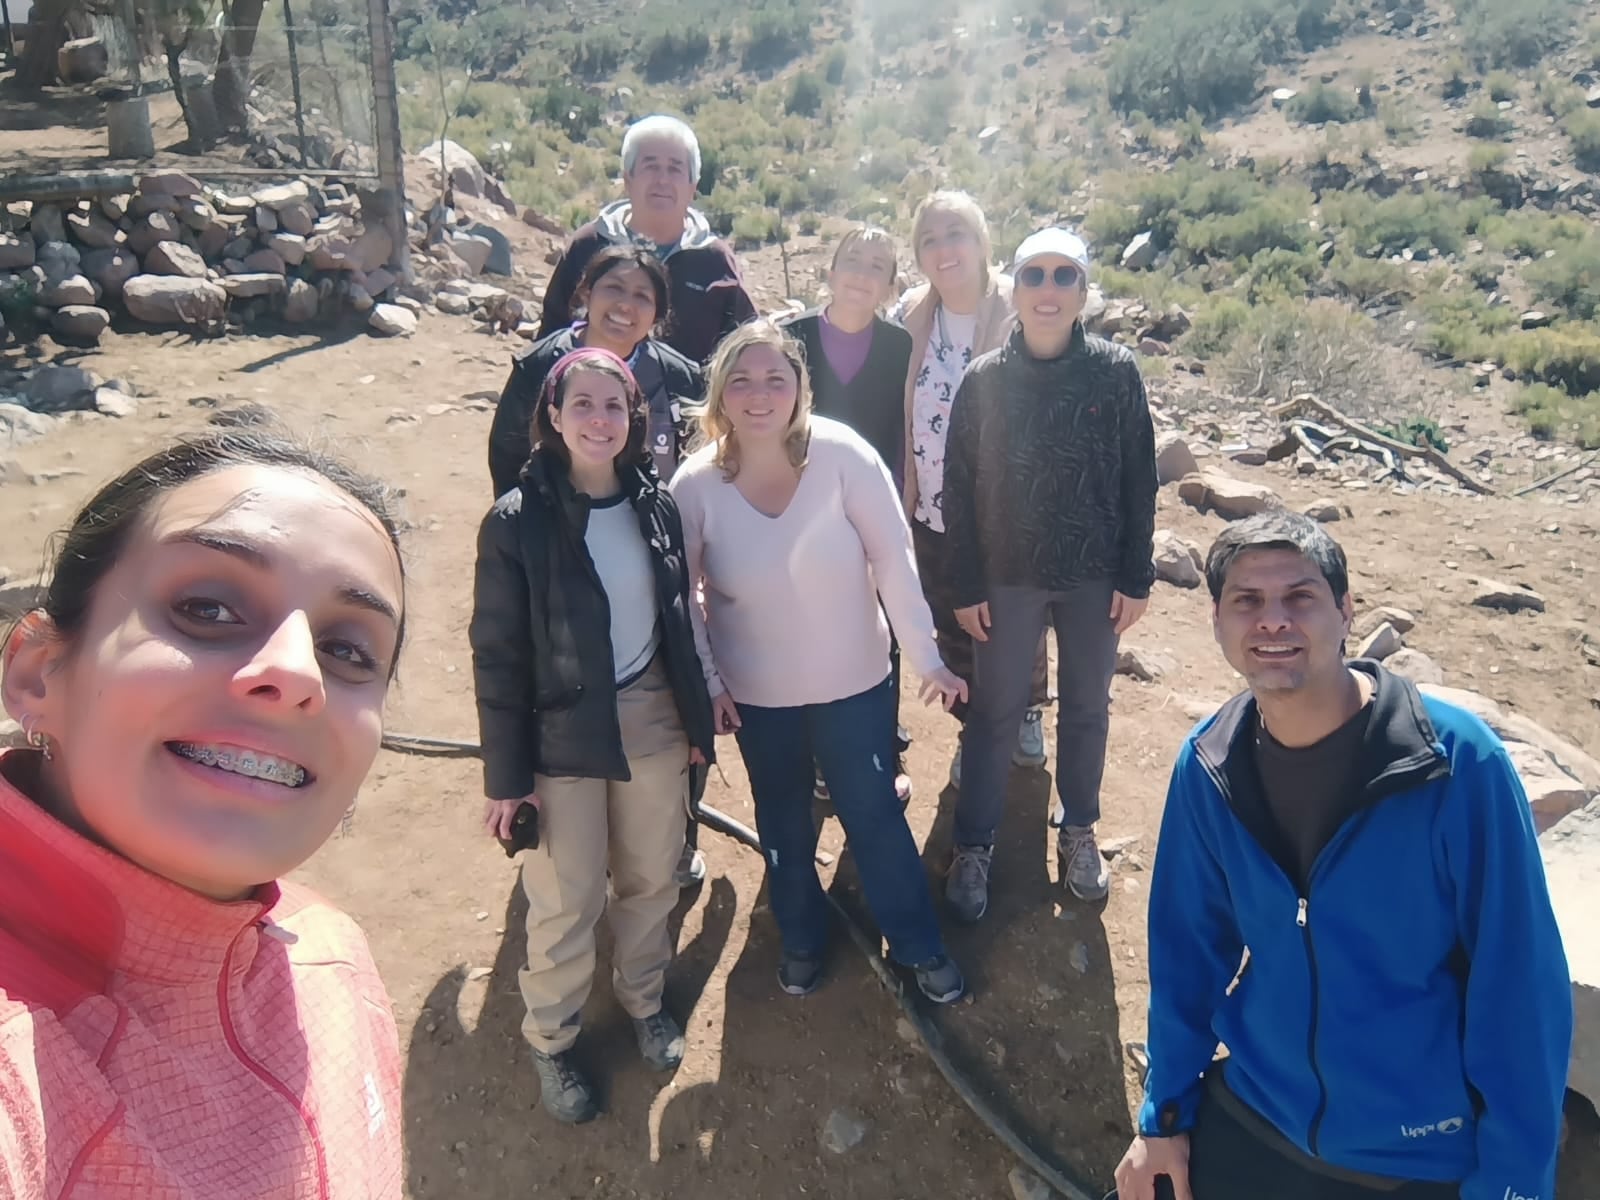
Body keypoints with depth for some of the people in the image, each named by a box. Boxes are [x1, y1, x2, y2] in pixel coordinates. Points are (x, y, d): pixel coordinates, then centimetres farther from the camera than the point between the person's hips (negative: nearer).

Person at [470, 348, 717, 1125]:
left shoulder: (655, 504, -2)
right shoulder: (518, 521, -14)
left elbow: (678, 620, 7)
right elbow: (497, 655, -11)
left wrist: (695, 720, 10)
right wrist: (505, 776, -10)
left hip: (652, 720, 4)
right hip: (562, 737, -4)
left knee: (651, 878, 18)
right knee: (566, 902, 9)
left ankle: (643, 998, 44)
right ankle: (551, 1042, 34)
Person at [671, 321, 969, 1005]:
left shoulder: (842, 455, -21)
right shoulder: (696, 484, -16)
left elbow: (893, 558, -16)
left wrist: (927, 659, -14)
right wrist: (707, 682, -5)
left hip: (854, 681, -1)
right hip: (755, 693, 2)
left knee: (874, 814, 14)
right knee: (783, 823, 21)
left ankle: (919, 946, 38)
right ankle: (801, 940, 47)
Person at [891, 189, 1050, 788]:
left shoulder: (1018, 316, -13)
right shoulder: (909, 318, -1)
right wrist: (901, 490, 6)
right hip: (935, 511, 3)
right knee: (955, 629, 15)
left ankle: (1026, 715, 42)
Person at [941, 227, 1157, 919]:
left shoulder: (1116, 373, -7)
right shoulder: (984, 379, -7)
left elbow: (1138, 482, -2)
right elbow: (959, 488, -3)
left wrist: (1136, 578, -3)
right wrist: (966, 587, -4)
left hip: (1094, 577, 1)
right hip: (1007, 578, 0)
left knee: (1086, 709, 16)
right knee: (993, 712, 10)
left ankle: (1079, 830, 37)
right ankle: (974, 844, 25)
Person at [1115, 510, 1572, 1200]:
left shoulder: (1456, 761, -20)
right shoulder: (1206, 768, -9)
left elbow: (1519, 986, -15)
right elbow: (1190, 947, 0)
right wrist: (1165, 1111, 5)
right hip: (1247, 1124, 2)